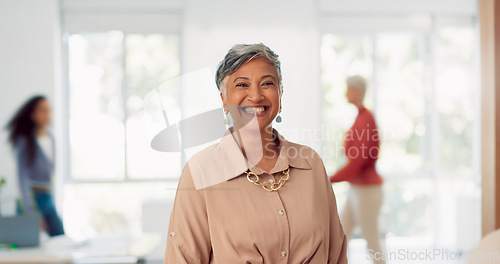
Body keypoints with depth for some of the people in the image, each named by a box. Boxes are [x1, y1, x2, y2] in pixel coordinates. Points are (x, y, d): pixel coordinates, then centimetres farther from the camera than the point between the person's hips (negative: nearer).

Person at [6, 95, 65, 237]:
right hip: (31, 200, -7)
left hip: (48, 199, 7)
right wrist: (31, 212, -19)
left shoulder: (50, 138, 11)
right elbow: (22, 177, -14)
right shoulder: (25, 141, -9)